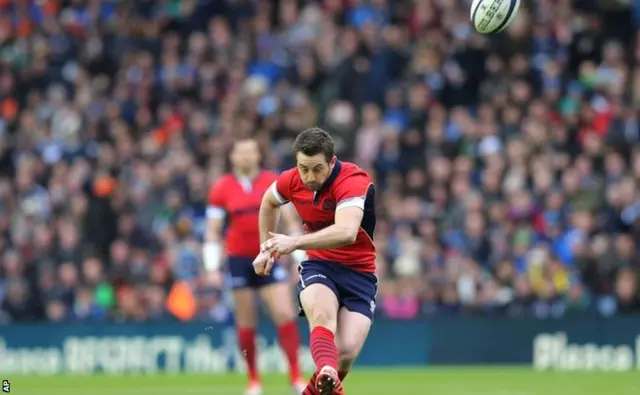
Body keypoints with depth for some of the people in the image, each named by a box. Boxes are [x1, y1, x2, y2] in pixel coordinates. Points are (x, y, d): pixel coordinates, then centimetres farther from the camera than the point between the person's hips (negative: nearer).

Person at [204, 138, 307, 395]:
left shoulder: (274, 183, 1)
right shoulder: (221, 188, 0)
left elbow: (292, 221, 4)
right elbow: (213, 231, 4)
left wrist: (300, 259, -1)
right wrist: (213, 266, -3)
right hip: (239, 258, 0)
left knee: (286, 314, -10)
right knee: (246, 322, 3)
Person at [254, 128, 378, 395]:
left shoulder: (354, 181, -23)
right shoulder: (292, 181, -5)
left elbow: (346, 233, -42)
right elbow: (268, 202, 23)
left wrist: (296, 242, -52)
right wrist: (267, 248, 22)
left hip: (359, 272, -3)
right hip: (319, 265, 3)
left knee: (346, 352, -20)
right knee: (322, 313, -34)